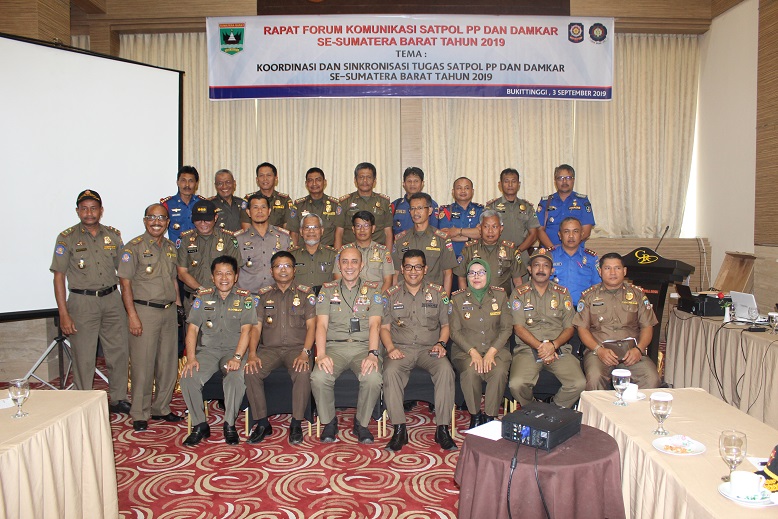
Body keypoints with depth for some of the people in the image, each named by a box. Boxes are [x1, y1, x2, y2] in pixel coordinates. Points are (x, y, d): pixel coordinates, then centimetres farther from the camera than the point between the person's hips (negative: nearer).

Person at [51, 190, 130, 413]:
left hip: (112, 299, 3)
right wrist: (63, 314, -9)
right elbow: (59, 277, -3)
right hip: (82, 302, -3)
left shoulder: (114, 235, 9)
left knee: (119, 353, 7)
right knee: (83, 358, 1)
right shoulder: (67, 238, -1)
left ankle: (118, 399, 23)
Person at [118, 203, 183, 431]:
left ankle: (161, 408, 24)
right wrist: (132, 315, -15)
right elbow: (125, 282, -9)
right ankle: (140, 414, 11)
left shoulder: (171, 248, 13)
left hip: (168, 311, 6)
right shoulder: (134, 247, -5)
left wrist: (178, 306, 14)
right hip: (144, 311, -6)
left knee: (168, 363, 10)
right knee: (143, 364, -1)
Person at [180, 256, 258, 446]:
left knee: (236, 377, -32)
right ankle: (200, 425, -6)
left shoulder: (244, 298, 4)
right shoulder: (203, 297, 11)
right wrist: (191, 358, -9)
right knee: (188, 377, -25)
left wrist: (237, 357, -18)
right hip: (207, 350, 2)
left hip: (234, 350, -2)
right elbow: (192, 328, 6)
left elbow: (246, 329, -5)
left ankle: (229, 425, -10)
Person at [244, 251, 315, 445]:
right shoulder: (263, 295, 15)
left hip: (297, 347, -2)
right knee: (250, 372, -27)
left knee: (303, 372, -33)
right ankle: (262, 423, -10)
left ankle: (296, 424, -15)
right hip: (269, 348, 2)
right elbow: (256, 326, 8)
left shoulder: (305, 293, 8)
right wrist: (252, 354, -10)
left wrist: (305, 353, -15)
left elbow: (311, 325, 1)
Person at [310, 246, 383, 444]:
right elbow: (322, 324, 1)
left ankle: (361, 423, -2)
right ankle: (329, 422, -1)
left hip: (363, 346, 0)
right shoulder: (328, 290, 12)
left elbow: (375, 324, -1)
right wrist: (321, 354, -16)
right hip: (335, 346, 1)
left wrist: (372, 354, -19)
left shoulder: (372, 290, 11)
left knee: (373, 378, -31)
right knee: (319, 378, -30)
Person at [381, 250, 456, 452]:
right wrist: (391, 348, -9)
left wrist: (441, 343, -5)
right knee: (390, 372, -33)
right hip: (400, 349, 0)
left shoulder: (437, 293, 12)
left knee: (446, 370, -31)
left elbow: (445, 325, 14)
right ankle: (399, 430, -25)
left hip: (429, 349, 0)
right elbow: (384, 327, 9)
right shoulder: (391, 295, 12)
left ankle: (442, 429, -22)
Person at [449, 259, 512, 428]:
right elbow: (454, 331, 0)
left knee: (500, 371, -30)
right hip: (465, 350, -1)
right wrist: (473, 352, -14)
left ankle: (490, 416, -12)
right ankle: (475, 415, -10)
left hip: (495, 348, 1)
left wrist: (491, 352, -11)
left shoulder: (500, 295, 6)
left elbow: (506, 328, 4)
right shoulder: (457, 298, 3)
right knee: (470, 371, -32)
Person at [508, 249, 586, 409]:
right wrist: (541, 347, -14)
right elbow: (519, 328, -2)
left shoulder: (562, 293, 14)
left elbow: (569, 328, 8)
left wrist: (553, 345, -11)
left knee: (579, 384, -23)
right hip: (527, 348, -2)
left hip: (559, 349, 2)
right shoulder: (519, 294, 7)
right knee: (516, 384, -29)